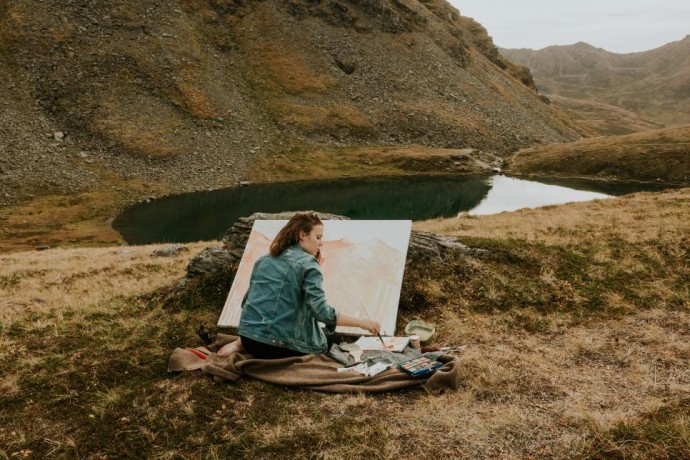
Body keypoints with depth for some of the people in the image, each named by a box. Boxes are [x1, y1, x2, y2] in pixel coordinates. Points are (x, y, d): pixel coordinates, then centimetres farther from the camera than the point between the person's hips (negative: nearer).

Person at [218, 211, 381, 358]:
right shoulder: (308, 264, -8)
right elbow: (322, 312, -19)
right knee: (321, 345, 21)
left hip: (248, 336, 7)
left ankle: (242, 344, 9)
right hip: (278, 345, -7)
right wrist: (362, 322, -13)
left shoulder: (263, 260, 12)